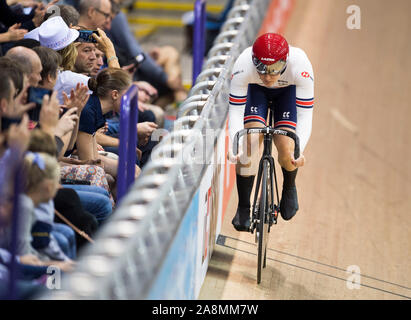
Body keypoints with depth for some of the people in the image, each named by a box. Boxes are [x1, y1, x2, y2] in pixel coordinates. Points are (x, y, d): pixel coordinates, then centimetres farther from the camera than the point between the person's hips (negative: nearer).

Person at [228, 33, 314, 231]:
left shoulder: (300, 66, -40)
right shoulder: (243, 66, -39)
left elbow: (305, 115, -35)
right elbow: (235, 112, -32)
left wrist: (298, 151, -49)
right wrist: (234, 146, -47)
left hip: (288, 91, 0)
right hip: (255, 90, 0)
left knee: (287, 151, -15)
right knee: (249, 143, -20)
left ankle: (289, 188, 19)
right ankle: (243, 208, -6)